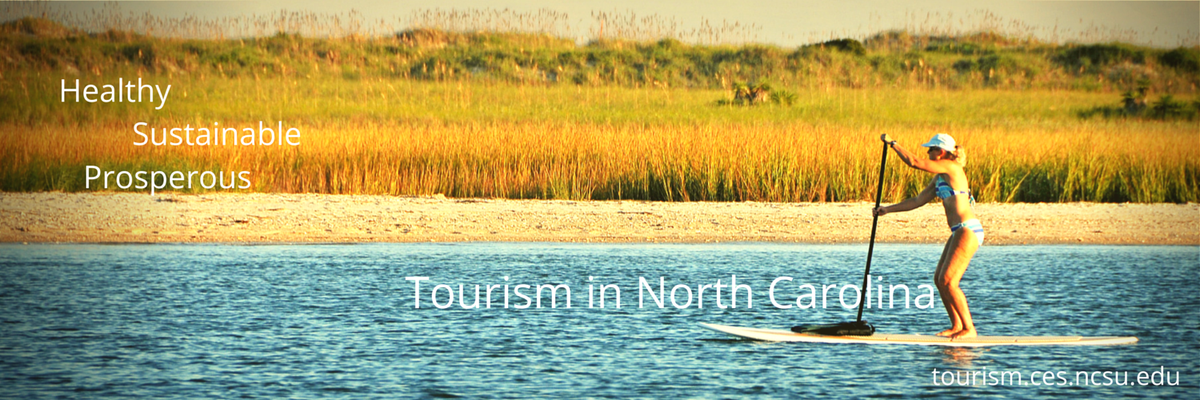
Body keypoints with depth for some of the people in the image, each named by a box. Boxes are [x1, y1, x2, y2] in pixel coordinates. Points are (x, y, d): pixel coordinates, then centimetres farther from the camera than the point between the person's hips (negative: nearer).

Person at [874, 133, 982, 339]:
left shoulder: (950, 167, -11)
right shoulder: (939, 177, 17)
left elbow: (914, 162, -19)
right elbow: (918, 201, 21)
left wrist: (892, 143, -9)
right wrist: (887, 209, 19)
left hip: (968, 230, -10)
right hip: (960, 232, 10)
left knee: (947, 281, -12)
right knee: (939, 279, 10)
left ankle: (969, 328, -7)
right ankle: (956, 326, 16)